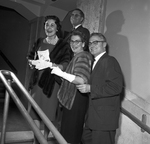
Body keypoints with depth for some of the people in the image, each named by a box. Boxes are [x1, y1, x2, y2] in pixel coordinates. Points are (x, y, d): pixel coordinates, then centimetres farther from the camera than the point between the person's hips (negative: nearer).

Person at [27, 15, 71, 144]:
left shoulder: (64, 45, -5)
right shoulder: (39, 42, 10)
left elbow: (65, 65, -12)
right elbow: (30, 57, 18)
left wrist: (50, 64, -27)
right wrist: (33, 62, -4)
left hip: (52, 82, -4)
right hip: (37, 79, 4)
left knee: (49, 112, 3)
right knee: (35, 110, 6)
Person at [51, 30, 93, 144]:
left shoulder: (83, 56, -14)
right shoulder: (76, 57, 17)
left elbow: (81, 80, -25)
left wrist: (61, 73, -21)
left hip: (77, 100, -10)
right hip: (71, 100, 10)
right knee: (67, 134, 19)